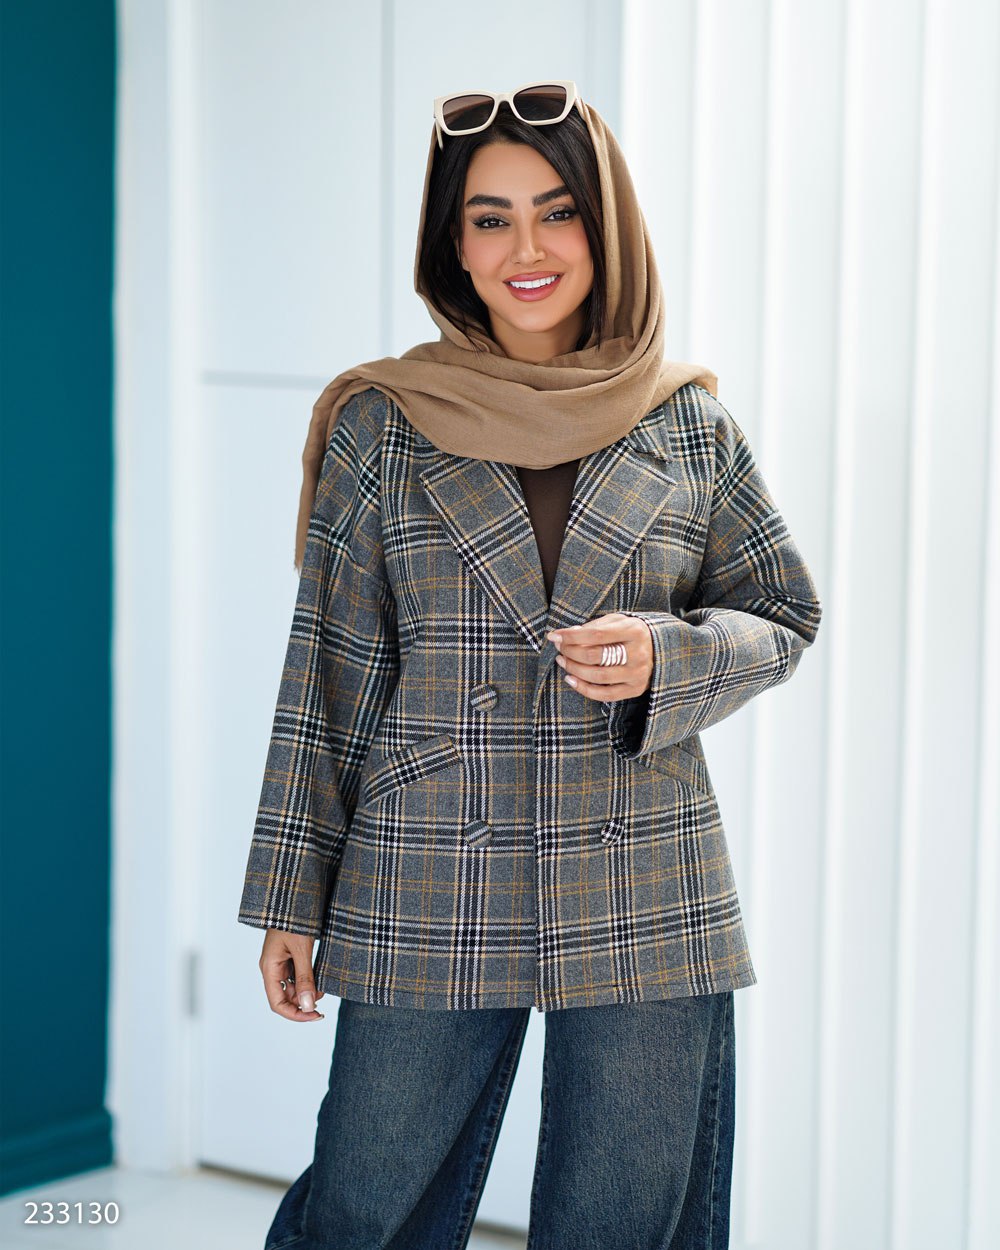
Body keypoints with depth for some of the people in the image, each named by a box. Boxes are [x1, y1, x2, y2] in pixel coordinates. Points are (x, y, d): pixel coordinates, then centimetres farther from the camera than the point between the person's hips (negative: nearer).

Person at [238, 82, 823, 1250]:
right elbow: (328, 673, 3)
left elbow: (784, 616, 11)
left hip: (645, 903, 1)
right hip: (427, 901, -1)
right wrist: (290, 897, 2)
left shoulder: (690, 427, 5)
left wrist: (664, 659, -11)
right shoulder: (382, 424, 2)